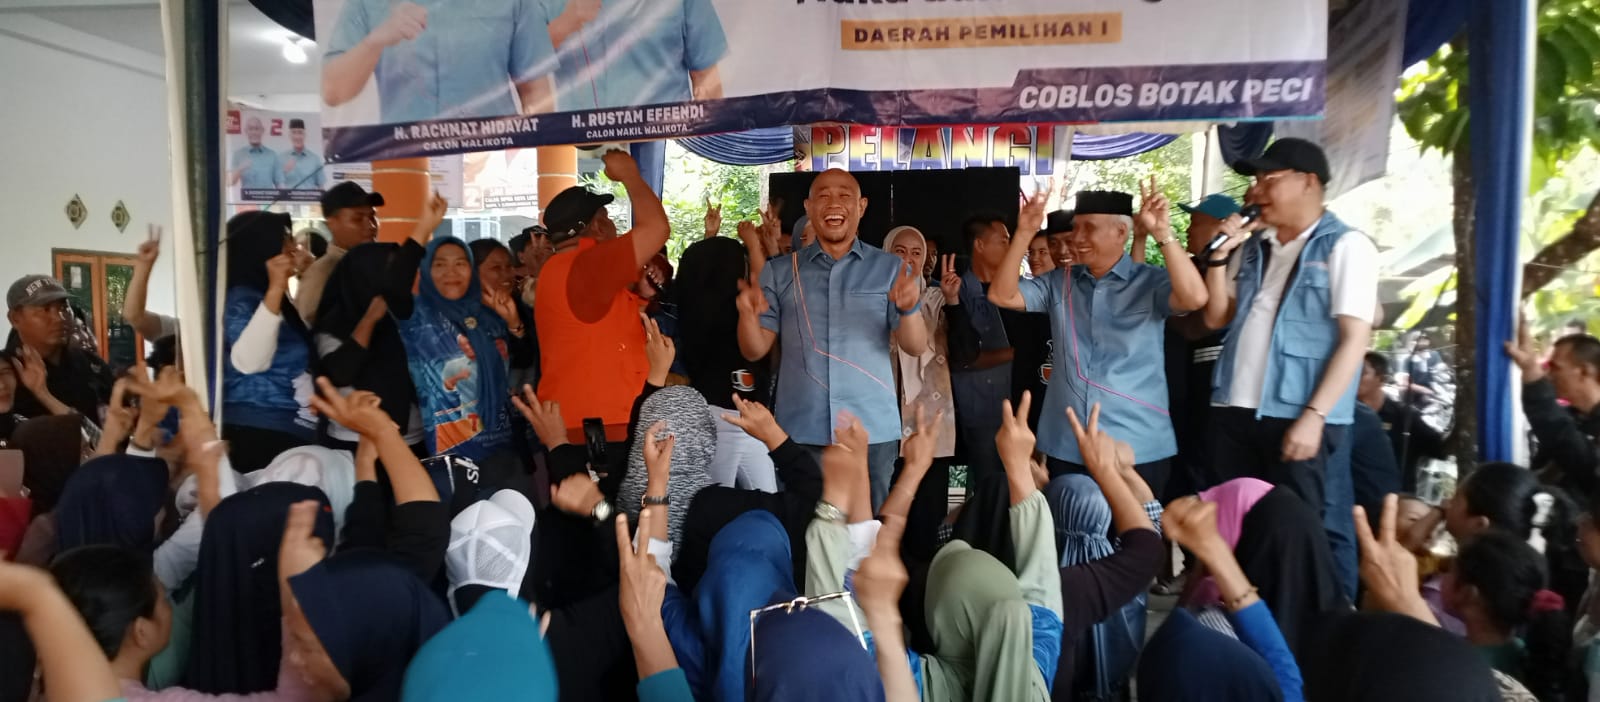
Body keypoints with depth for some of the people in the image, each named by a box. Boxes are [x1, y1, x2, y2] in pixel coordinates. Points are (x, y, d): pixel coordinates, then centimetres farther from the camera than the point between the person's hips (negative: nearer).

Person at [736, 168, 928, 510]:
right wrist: (748, 315, -17)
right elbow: (755, 350, 4)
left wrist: (909, 309, -22)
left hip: (872, 430, 0)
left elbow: (915, 346, -1)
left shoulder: (890, 269, 5)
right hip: (800, 431, 1)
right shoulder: (780, 272, 7)